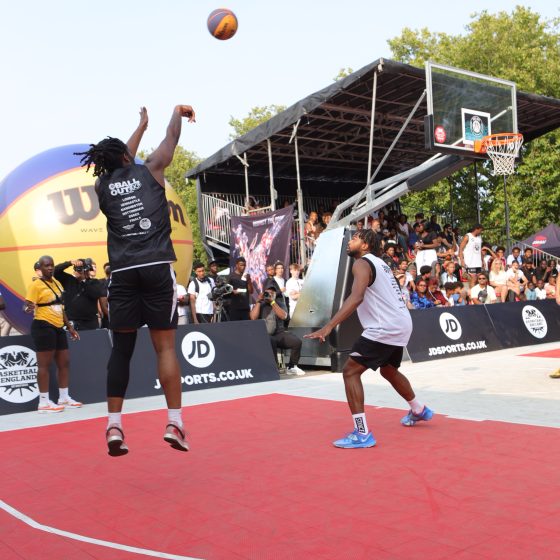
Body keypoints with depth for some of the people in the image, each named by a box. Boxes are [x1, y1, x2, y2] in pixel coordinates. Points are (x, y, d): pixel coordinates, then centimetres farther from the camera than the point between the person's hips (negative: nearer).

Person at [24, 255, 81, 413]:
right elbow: (27, 306, -15)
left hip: (58, 328, 9)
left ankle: (64, 398, 23)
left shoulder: (57, 283, 16)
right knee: (44, 364, -5)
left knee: (64, 362, 12)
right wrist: (28, 308, -39)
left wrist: (69, 327, 23)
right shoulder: (36, 285, -8)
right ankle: (44, 402, 0)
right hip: (43, 327, -8)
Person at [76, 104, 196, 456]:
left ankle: (114, 426, 5)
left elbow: (121, 164, 36)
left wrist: (142, 126, 50)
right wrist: (178, 112, 45)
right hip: (156, 268, -2)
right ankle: (174, 422, -4)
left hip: (123, 273, 3)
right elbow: (171, 140, 24)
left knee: (121, 349, 8)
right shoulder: (149, 171, 9)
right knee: (165, 346, -1)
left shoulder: (102, 186, 17)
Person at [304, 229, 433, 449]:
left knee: (350, 371, -9)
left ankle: (362, 433, -14)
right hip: (402, 324, 10)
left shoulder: (361, 263, -10)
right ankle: (419, 410, 49)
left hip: (385, 327, -10)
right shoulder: (379, 263, 19)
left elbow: (356, 297, -28)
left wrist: (328, 327, -36)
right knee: (389, 371, 30)